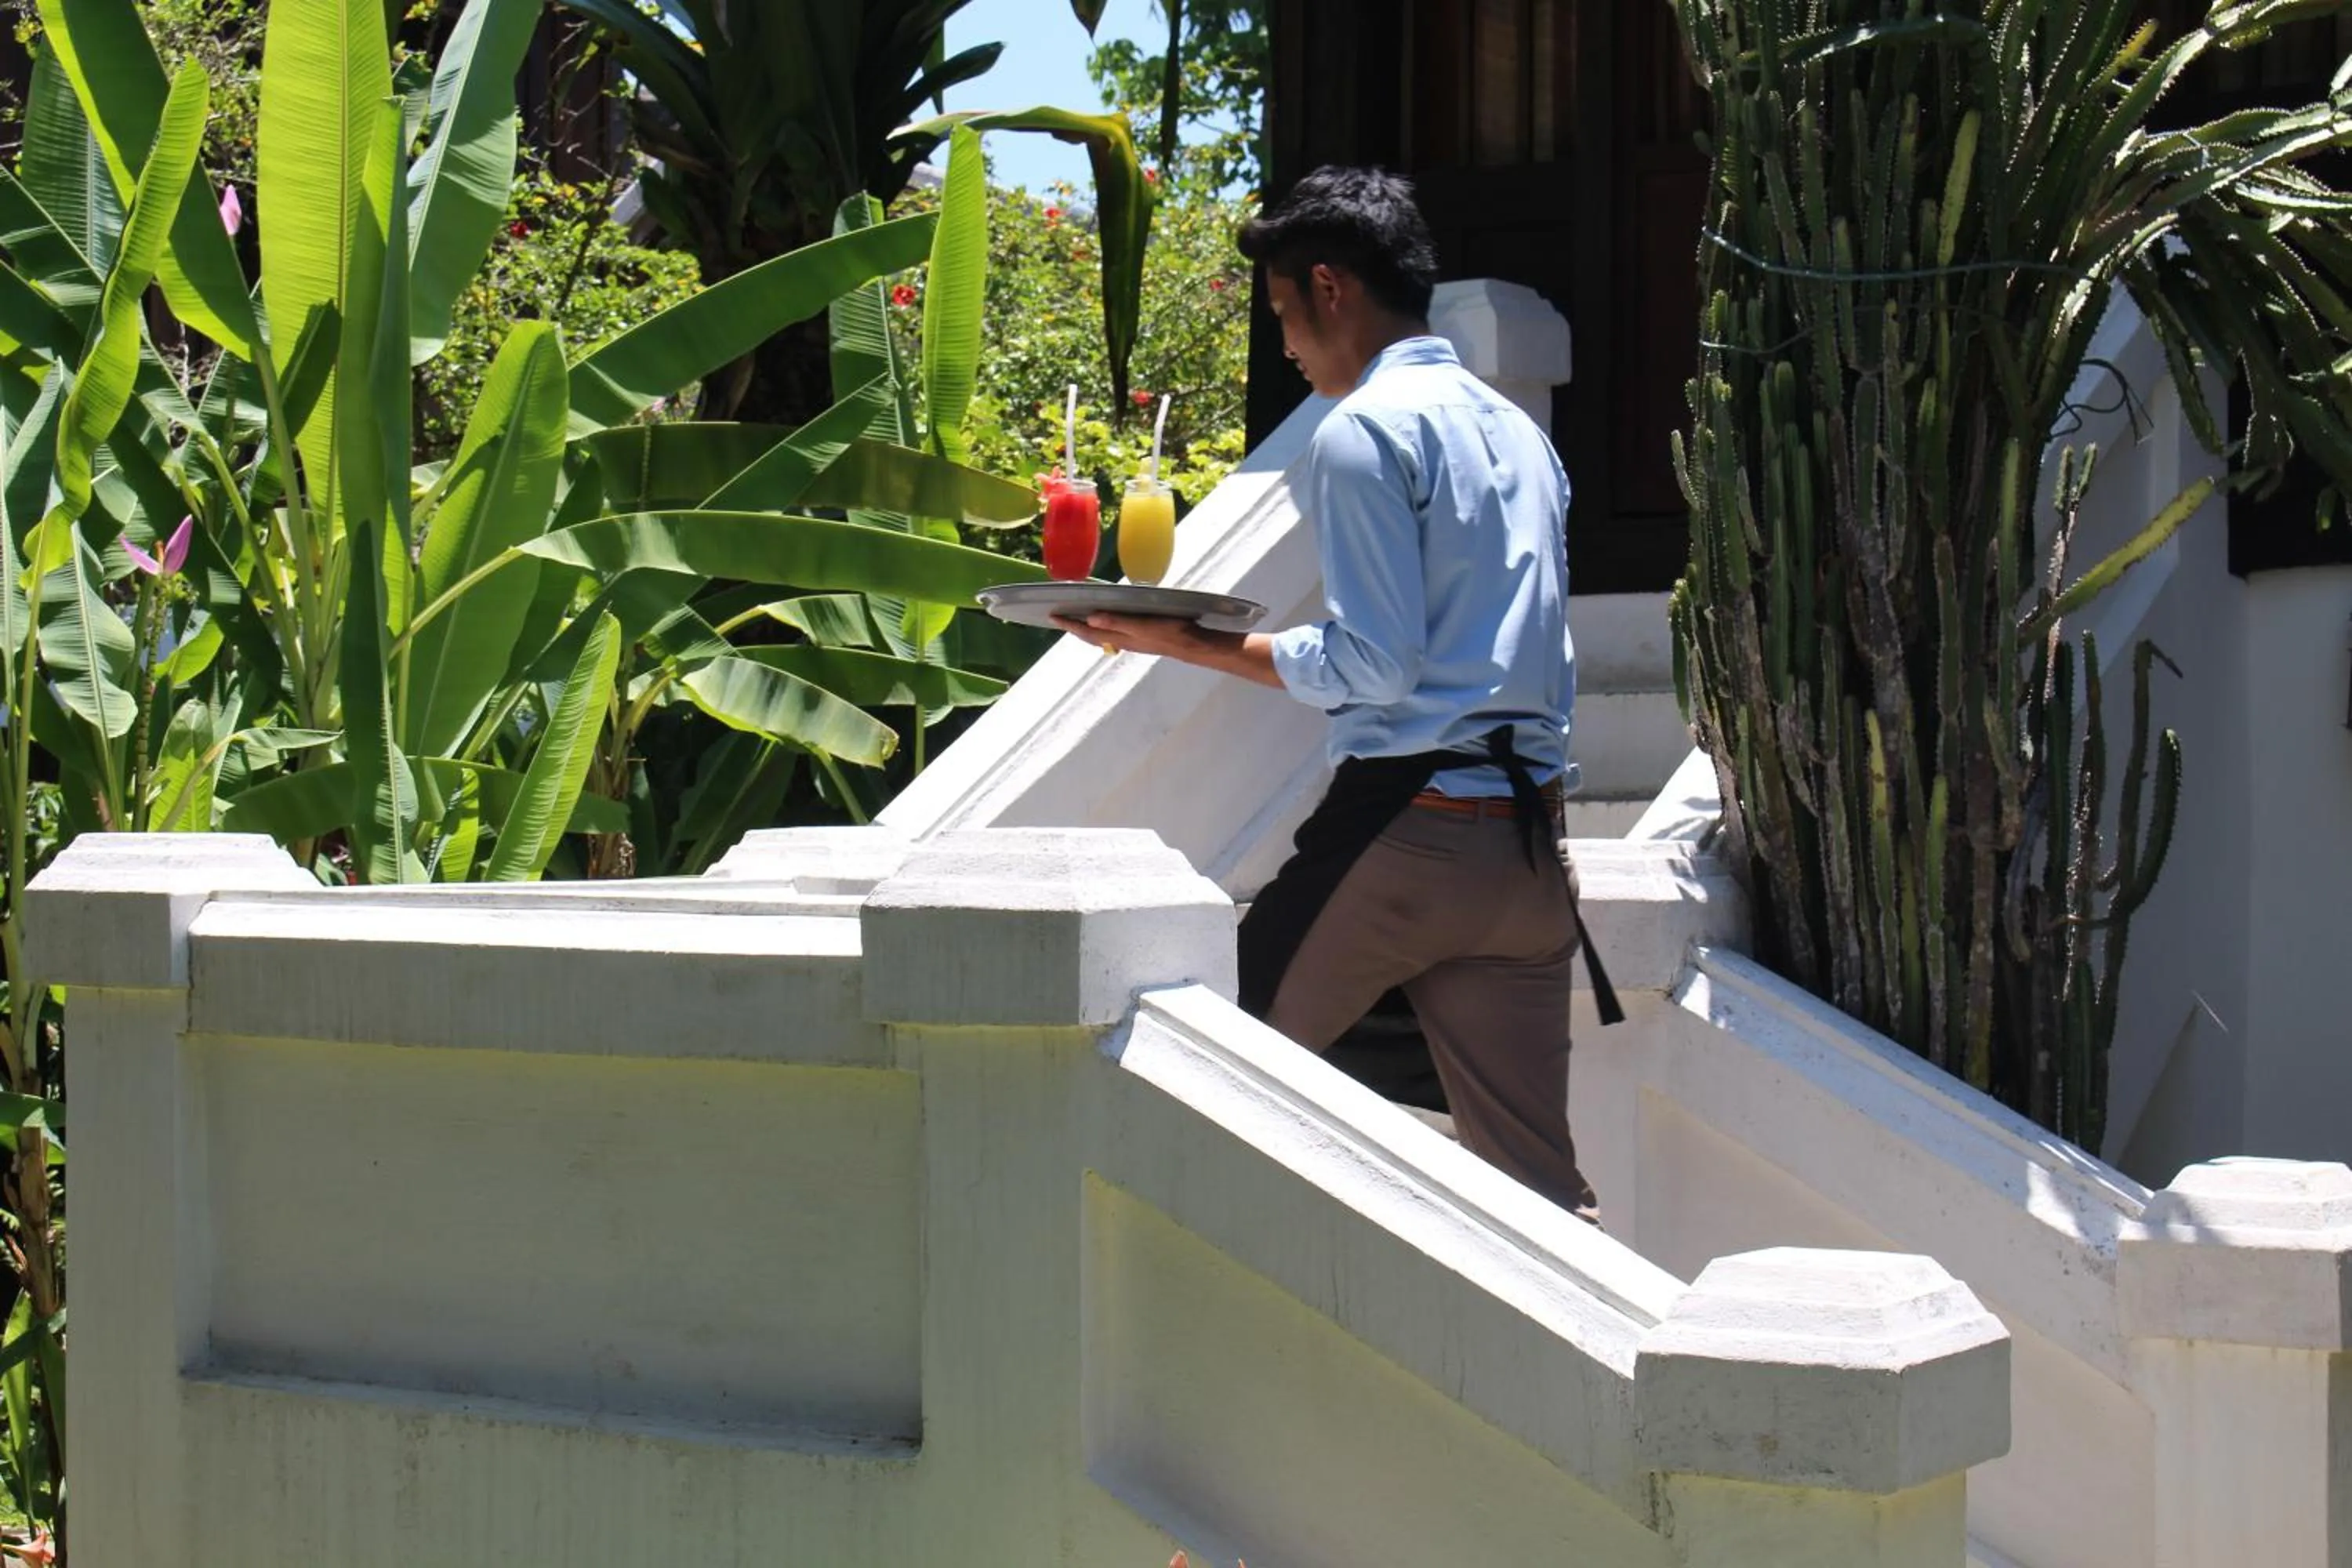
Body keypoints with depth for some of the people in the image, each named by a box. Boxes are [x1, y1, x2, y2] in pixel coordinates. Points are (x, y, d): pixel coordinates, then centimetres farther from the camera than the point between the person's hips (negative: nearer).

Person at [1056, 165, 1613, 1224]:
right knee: (1536, 1185, 6)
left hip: (1406, 825, -8)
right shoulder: (1518, 431, 19)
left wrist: (1194, 645, -5)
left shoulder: (1363, 431, -7)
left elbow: (1374, 665, -14)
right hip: (1529, 838, 8)